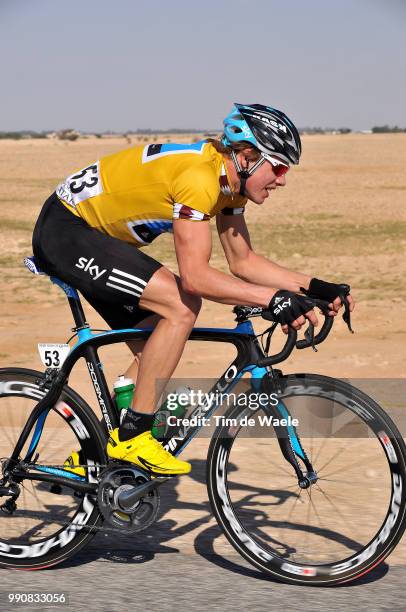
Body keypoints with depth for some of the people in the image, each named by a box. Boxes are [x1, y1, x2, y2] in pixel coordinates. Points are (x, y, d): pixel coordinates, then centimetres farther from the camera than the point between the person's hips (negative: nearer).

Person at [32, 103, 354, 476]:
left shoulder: (230, 179, 2)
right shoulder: (199, 176, -28)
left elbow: (243, 261, 8)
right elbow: (195, 276, -33)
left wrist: (313, 287, 0)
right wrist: (273, 298, -35)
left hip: (90, 233, 10)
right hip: (64, 231, -10)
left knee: (154, 354, 8)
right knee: (181, 309, -21)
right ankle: (132, 438, -12)